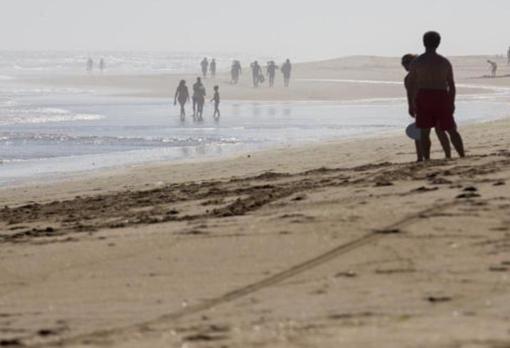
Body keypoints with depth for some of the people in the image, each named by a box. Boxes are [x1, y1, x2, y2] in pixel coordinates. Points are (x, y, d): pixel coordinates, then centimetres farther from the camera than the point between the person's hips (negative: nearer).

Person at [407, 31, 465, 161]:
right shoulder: (445, 62, 5)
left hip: (424, 98, -1)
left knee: (424, 132, 3)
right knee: (452, 130, 9)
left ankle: (427, 160, -4)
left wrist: (411, 105, 3)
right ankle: (462, 157, 4)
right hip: (442, 98, 1)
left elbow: (410, 85, -2)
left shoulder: (416, 62, 0)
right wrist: (452, 103, 13)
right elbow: (451, 85, 5)